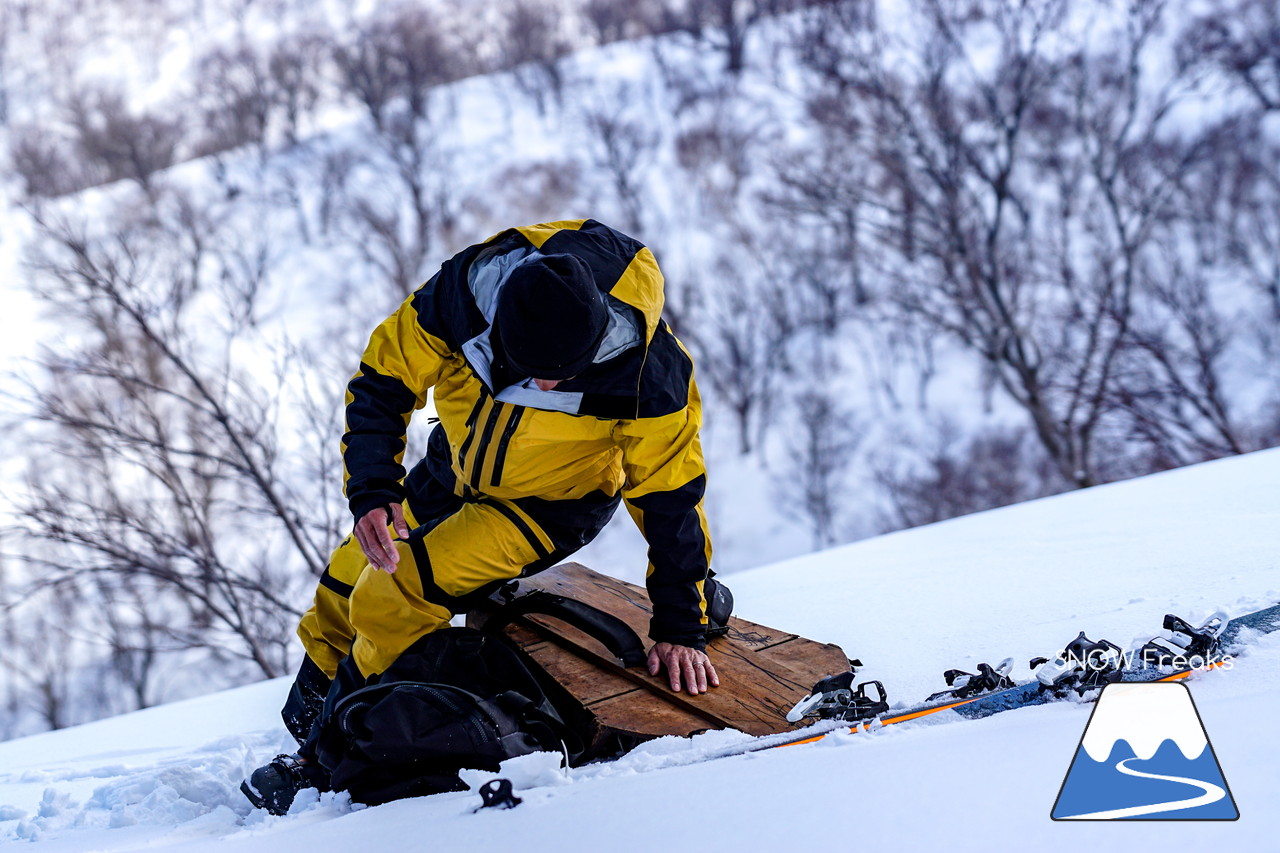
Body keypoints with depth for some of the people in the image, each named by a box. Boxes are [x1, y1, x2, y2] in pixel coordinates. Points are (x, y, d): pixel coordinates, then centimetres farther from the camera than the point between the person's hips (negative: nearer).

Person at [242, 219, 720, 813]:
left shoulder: (646, 371, -36)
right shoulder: (462, 290, -30)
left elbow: (670, 496, -22)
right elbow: (383, 380, -14)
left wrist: (680, 627, -16)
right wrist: (371, 492, -27)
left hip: (549, 507, -4)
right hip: (453, 474, 4)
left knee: (393, 600, -21)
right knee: (342, 595, 11)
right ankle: (303, 725, 39)